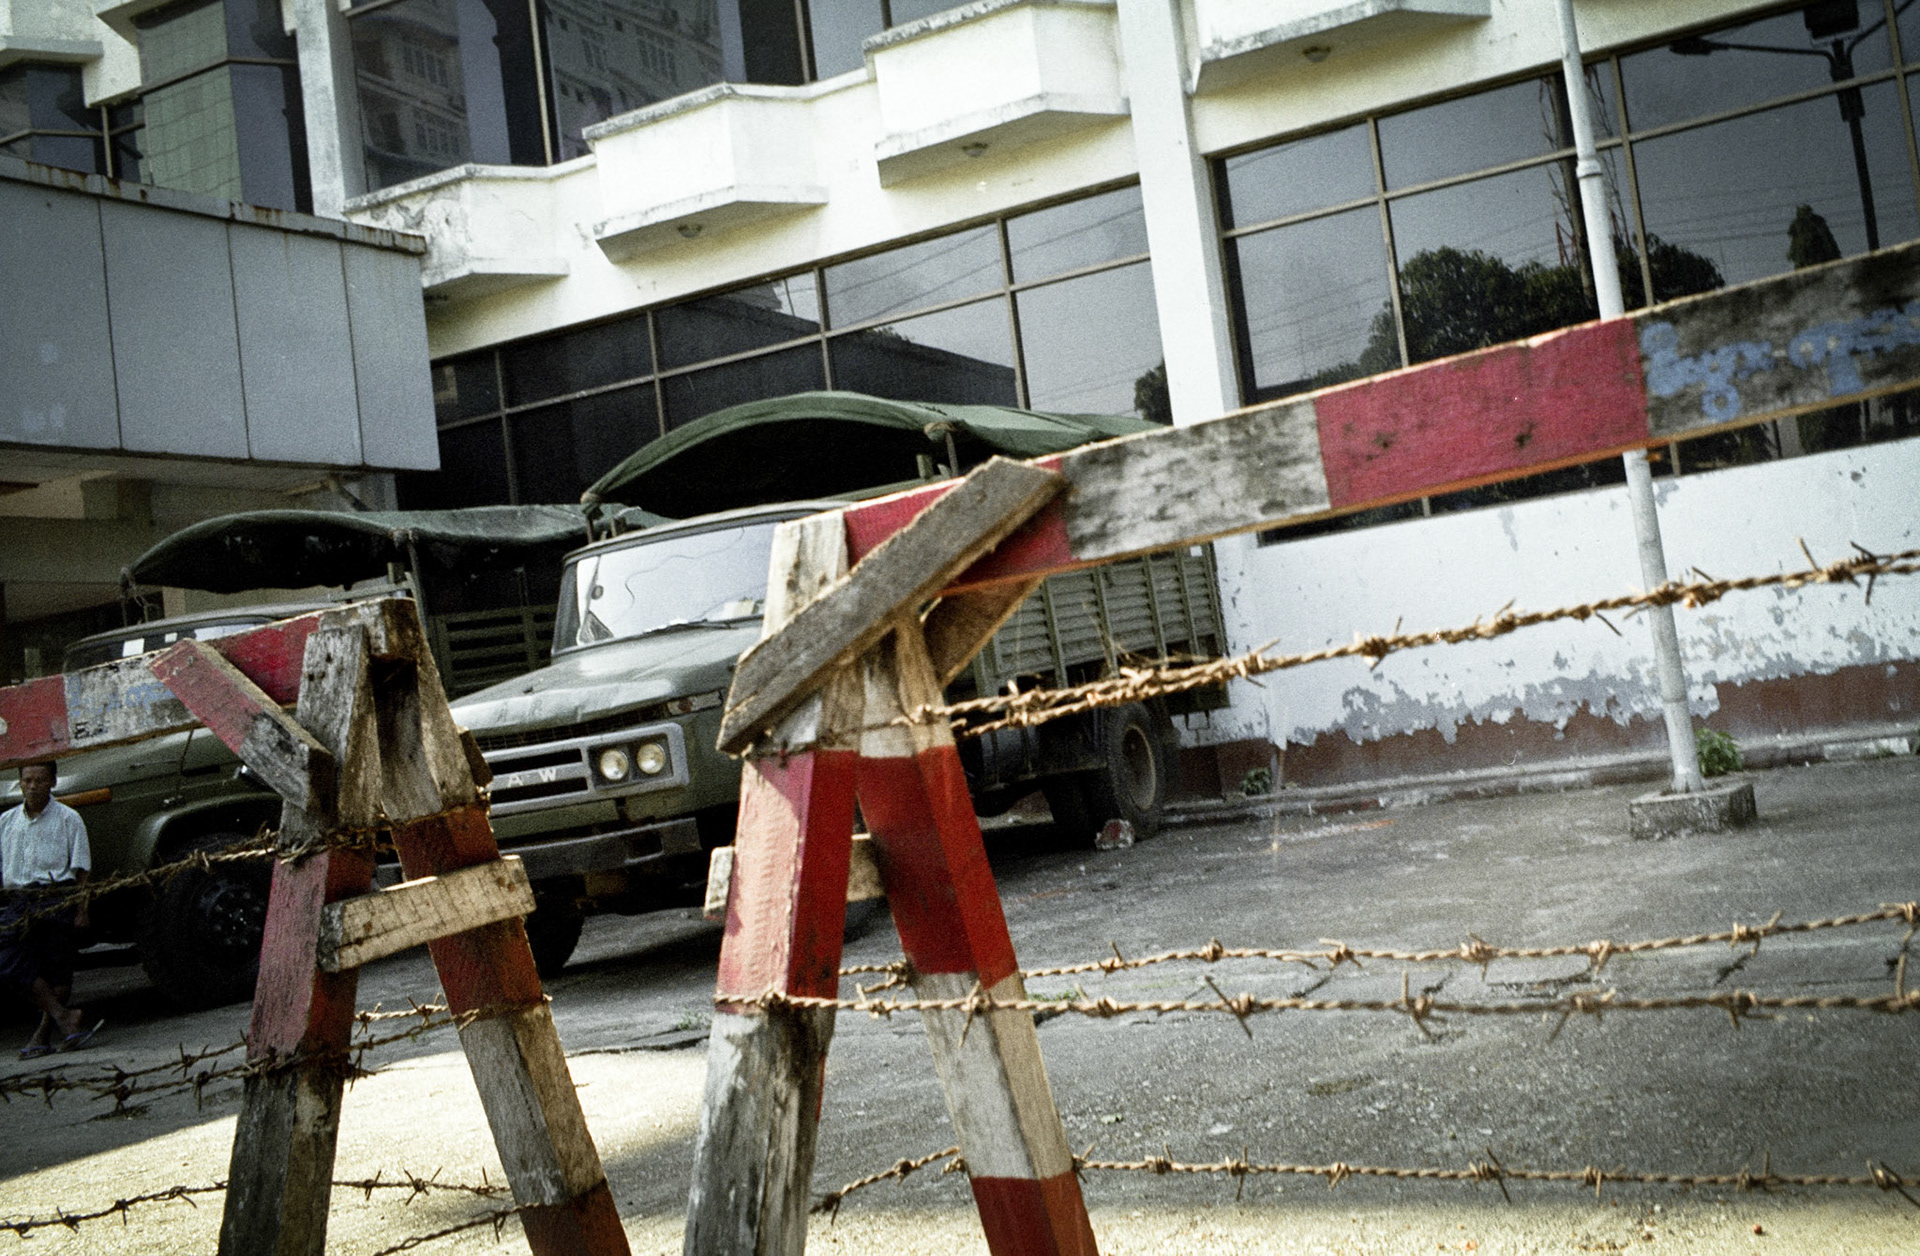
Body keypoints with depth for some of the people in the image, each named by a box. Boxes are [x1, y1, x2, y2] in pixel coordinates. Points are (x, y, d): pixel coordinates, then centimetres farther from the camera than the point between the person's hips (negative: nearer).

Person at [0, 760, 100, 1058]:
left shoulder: (68, 819, 3)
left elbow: (81, 869, 2)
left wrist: (81, 910, -6)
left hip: (58, 901, -3)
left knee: (57, 969, -3)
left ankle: (43, 1035, 4)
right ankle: (64, 1017, -13)